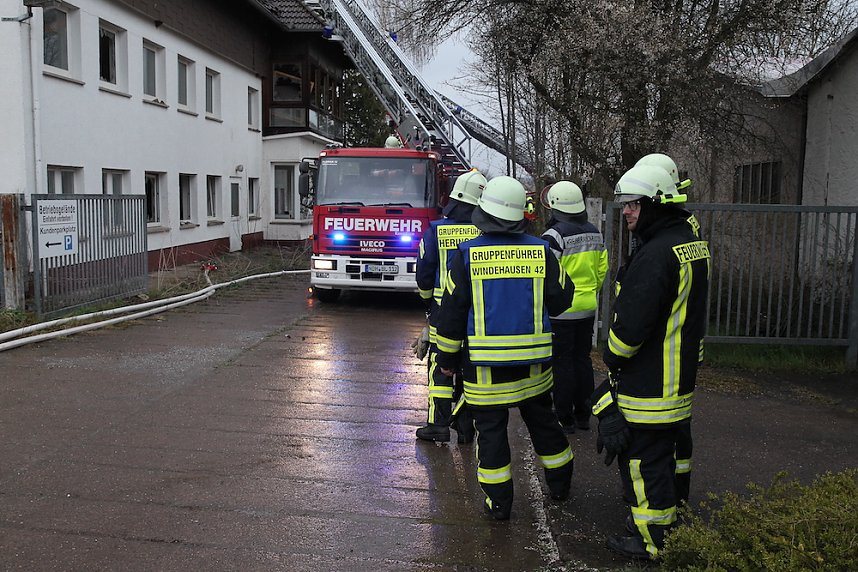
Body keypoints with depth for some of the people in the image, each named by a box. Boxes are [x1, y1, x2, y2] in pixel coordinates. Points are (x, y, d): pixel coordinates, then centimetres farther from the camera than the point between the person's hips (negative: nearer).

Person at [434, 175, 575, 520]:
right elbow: (561, 299, 4)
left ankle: (499, 502, 14)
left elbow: (452, 309, -6)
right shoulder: (540, 251, -3)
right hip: (533, 360, 3)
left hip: (485, 362, -3)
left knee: (490, 429, 8)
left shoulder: (468, 254, -9)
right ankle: (560, 484, 37)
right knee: (542, 420, 21)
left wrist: (447, 356, 3)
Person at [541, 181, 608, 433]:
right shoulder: (594, 233, 8)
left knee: (562, 363, 1)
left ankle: (565, 418, 9)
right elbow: (602, 270, 15)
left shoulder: (554, 235, -16)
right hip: (588, 308, 7)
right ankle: (583, 415, 23)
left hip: (561, 311, -7)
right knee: (583, 359, 14)